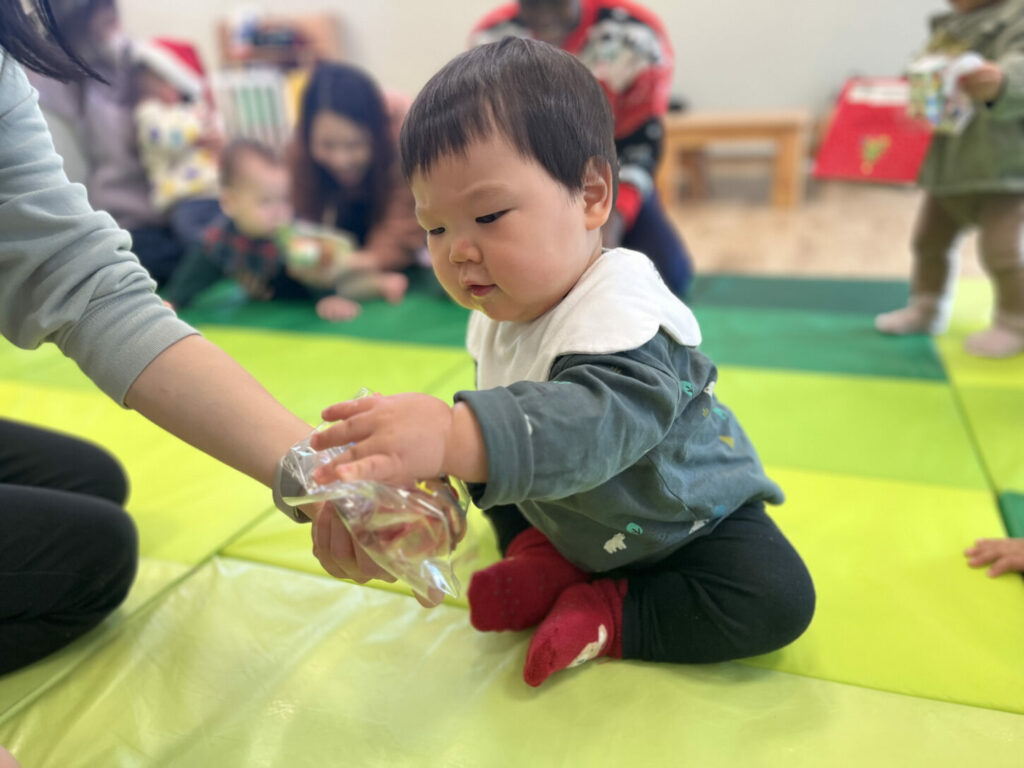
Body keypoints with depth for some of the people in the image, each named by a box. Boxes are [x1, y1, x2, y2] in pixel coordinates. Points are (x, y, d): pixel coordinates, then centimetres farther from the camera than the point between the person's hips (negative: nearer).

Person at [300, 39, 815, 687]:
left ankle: (607, 614, -10)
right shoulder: (498, 314, -11)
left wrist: (459, 438, -69)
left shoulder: (618, 309, -38)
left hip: (686, 516, -6)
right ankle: (551, 562, -3)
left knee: (776, 598, -28)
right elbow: (500, 413, 3)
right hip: (571, 514, 6)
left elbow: (603, 419, -57)